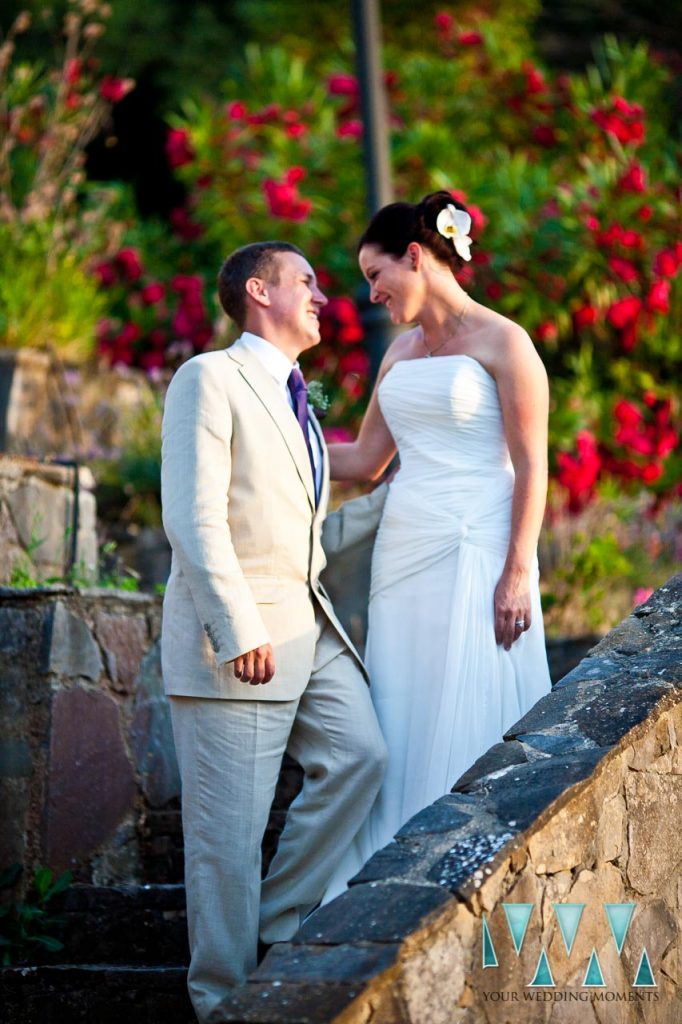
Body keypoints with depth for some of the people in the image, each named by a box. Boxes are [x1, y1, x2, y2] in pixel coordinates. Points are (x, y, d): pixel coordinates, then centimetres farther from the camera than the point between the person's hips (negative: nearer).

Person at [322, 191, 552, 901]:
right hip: (405, 551, 7)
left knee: (469, 725, -6)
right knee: (402, 726, 5)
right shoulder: (402, 351, 16)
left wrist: (517, 572, -16)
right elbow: (365, 461, 21)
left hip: (476, 551, -7)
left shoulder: (500, 342, -5)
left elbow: (531, 468, -9)